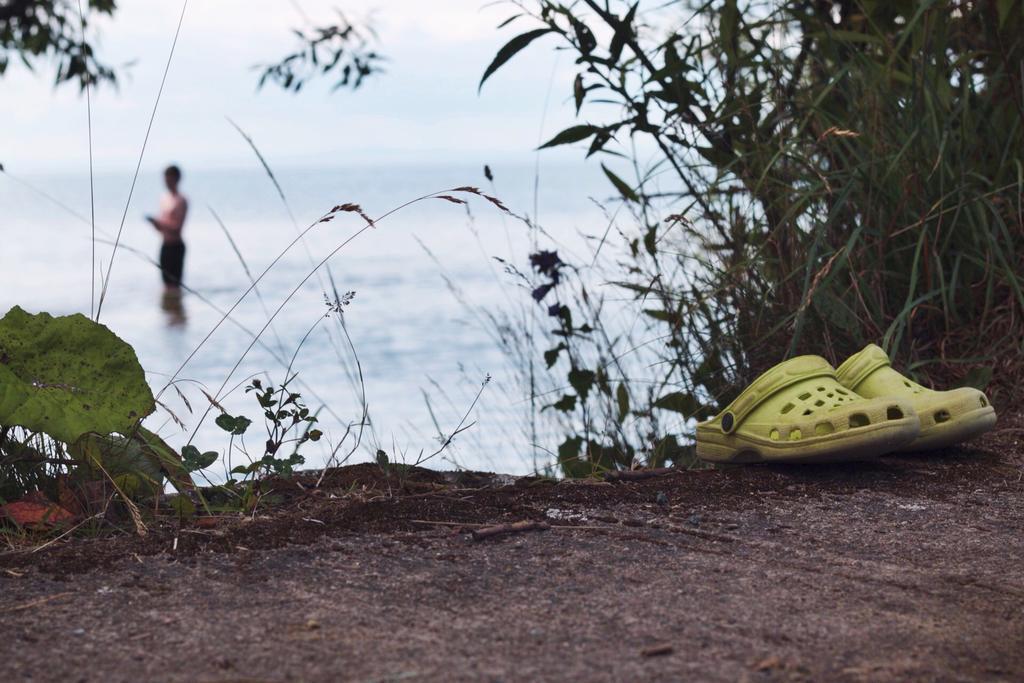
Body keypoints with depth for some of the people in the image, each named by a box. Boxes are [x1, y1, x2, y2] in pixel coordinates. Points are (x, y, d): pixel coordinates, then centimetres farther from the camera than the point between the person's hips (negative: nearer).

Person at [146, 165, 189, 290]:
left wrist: (158, 222, -18)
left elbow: (177, 226, -17)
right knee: (167, 283, 12)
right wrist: (155, 222, -4)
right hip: (165, 245, 8)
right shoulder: (164, 199, 13)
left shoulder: (181, 201, -10)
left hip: (176, 246, -8)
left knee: (174, 283, -6)